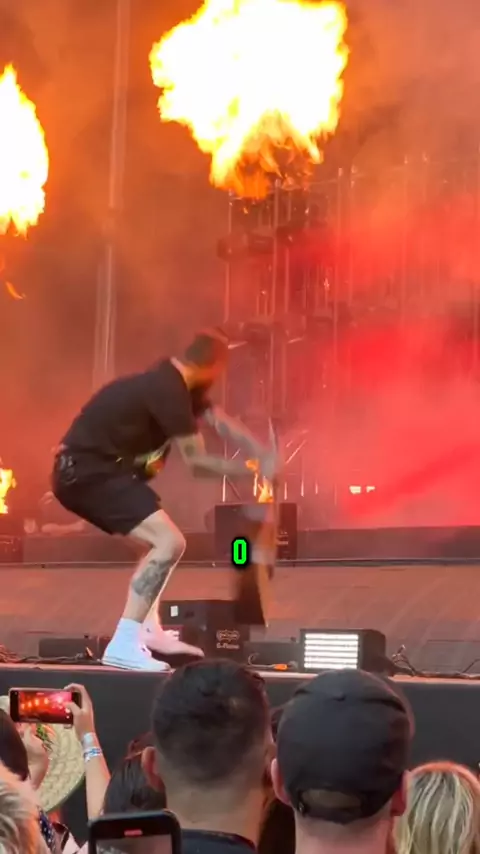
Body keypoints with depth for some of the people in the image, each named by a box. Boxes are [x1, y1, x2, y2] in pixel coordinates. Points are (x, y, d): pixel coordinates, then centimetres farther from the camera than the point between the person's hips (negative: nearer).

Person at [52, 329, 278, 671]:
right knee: (170, 542, -19)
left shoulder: (175, 384, 12)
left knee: (163, 540, 25)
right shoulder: (168, 391, -18)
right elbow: (197, 461, -14)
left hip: (92, 469, 11)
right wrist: (249, 468, -3)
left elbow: (222, 422, 16)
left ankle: (148, 631, 27)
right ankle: (124, 645, -20)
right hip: (87, 472, -11)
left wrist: (265, 456, 3)